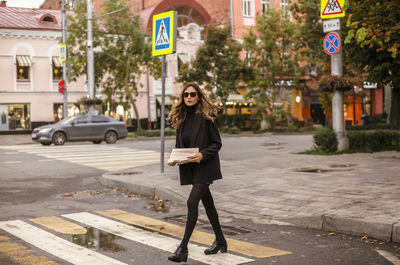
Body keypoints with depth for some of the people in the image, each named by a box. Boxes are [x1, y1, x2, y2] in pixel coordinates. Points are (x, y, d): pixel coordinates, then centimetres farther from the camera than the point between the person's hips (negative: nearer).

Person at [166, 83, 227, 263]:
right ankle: (220, 241, 30)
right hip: (189, 167, 7)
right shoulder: (181, 118, 8)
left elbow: (217, 143, -9)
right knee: (207, 202, 16)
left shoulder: (206, 117, -10)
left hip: (205, 166, -7)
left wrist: (203, 155, -25)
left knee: (192, 202, -14)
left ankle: (183, 248, -11)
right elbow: (179, 144, 15)